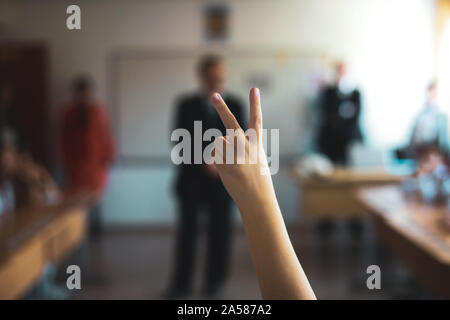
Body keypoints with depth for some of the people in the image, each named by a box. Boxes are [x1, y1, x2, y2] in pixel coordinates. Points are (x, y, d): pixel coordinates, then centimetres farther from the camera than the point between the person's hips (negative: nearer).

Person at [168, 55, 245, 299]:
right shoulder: (186, 105, 0)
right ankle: (181, 283, 12)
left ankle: (214, 282, 20)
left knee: (219, 231, 7)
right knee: (187, 231, 3)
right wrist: (204, 162, -17)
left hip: (222, 178, 1)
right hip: (191, 177, 0)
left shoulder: (234, 106, 3)